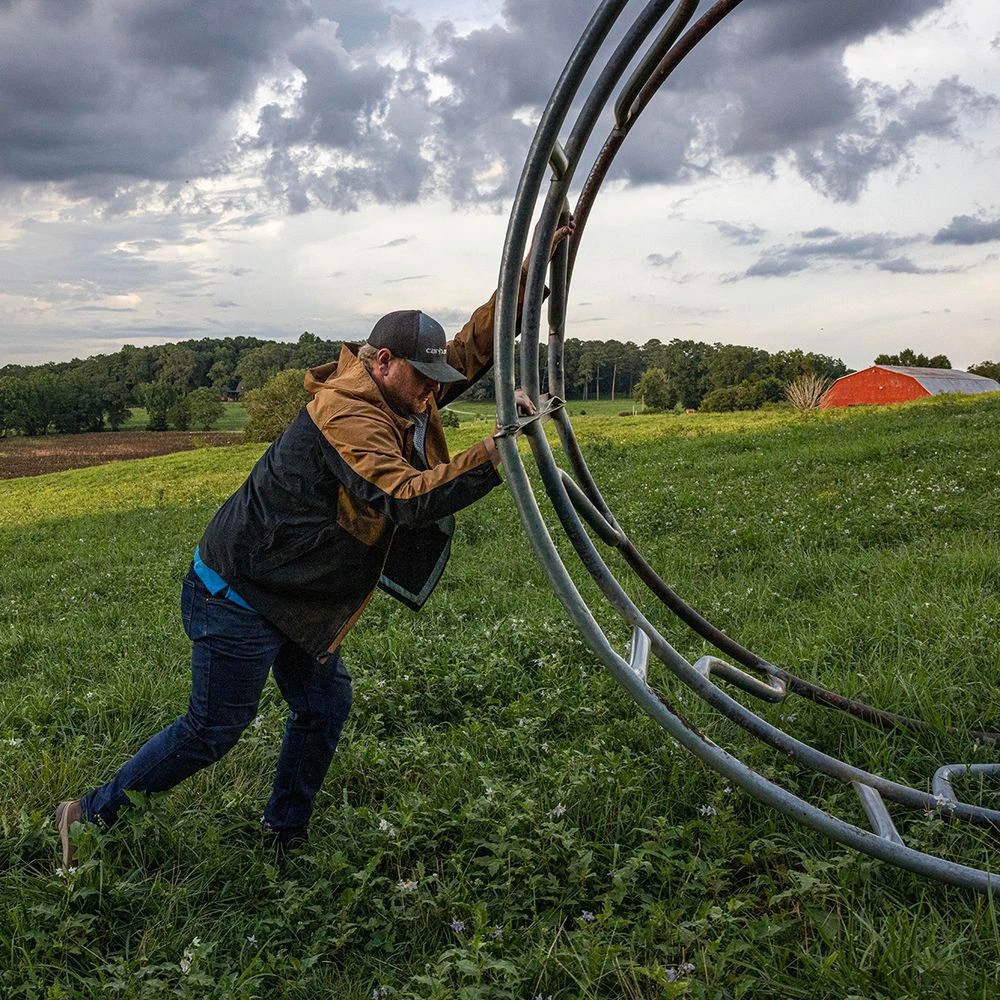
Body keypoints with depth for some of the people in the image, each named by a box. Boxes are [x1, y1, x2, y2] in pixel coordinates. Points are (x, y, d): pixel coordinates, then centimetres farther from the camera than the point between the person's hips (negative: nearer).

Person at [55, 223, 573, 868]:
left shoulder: (400, 400, 4)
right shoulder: (346, 414, -26)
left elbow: (471, 350, 8)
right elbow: (403, 499, -38)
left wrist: (523, 276, -2)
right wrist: (494, 455, -46)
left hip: (295, 596, 10)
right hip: (239, 597, -9)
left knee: (324, 707, 13)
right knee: (215, 730, 3)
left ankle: (285, 835, 31)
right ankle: (92, 814, 21)